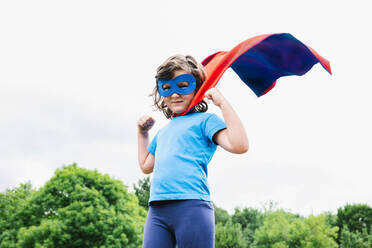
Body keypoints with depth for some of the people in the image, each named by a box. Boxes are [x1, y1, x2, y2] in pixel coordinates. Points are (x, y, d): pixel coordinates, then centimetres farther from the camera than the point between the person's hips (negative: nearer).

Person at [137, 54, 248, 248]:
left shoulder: (204, 120, 5)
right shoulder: (163, 132, 26)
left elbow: (239, 145, -12)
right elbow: (146, 166, 39)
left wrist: (222, 102, -7)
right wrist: (143, 133, 34)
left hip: (192, 205, -6)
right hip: (157, 211, 6)